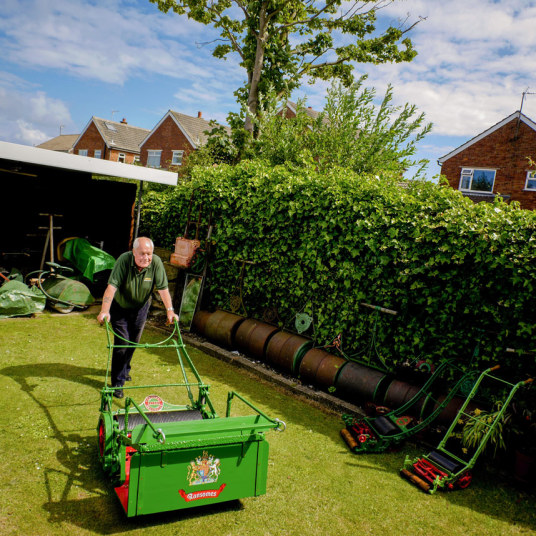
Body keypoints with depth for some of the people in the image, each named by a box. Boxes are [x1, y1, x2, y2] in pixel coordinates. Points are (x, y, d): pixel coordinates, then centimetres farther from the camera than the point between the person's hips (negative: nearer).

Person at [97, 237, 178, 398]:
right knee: (121, 342, -7)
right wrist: (104, 311, -44)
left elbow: (163, 288, -21)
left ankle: (124, 369, 43)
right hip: (120, 306, -3)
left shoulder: (156, 262, -23)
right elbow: (112, 286, -35)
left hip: (140, 307, 3)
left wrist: (170, 310, -30)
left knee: (133, 342, 16)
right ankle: (118, 383, 5)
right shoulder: (124, 260, -30)